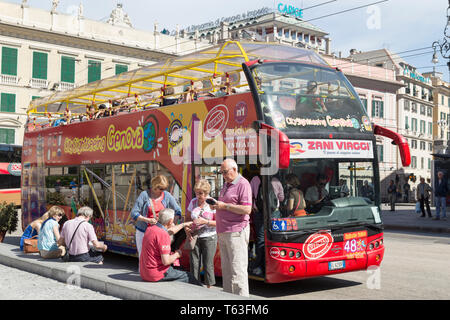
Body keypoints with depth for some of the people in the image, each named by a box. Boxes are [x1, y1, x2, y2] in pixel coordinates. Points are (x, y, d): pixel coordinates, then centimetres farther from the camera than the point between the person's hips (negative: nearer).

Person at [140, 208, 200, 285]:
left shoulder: (150, 228, 5)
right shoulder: (163, 235, -22)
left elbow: (171, 231, 25)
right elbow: (166, 261, -24)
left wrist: (183, 224, 34)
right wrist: (177, 255, -5)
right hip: (157, 275, -9)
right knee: (188, 276, 3)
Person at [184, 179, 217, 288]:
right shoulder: (193, 202, 6)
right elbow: (187, 218, 14)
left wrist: (205, 222, -21)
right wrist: (187, 230, -2)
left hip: (209, 237, -4)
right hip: (194, 237, 4)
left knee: (208, 265, -1)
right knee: (194, 264, 6)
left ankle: (209, 287, 10)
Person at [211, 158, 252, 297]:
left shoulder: (243, 184, -10)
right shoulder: (226, 185, 19)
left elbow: (247, 209, -19)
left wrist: (224, 206, -17)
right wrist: (216, 205, 10)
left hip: (236, 232, -9)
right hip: (222, 233, 9)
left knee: (237, 270, -8)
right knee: (226, 269, 12)